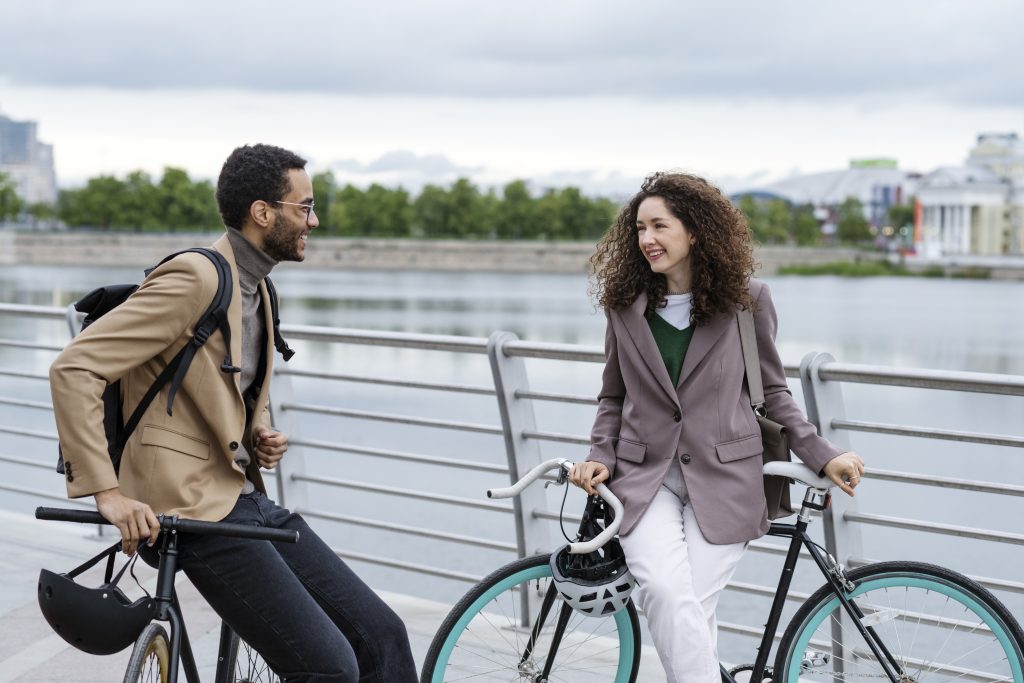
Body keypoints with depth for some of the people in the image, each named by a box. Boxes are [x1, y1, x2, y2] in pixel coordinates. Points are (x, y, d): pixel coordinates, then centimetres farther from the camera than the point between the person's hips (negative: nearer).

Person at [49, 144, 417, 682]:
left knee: (381, 634, 3)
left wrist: (261, 433, 10)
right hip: (196, 511, -9)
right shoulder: (194, 278, -15)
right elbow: (73, 369, -20)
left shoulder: (256, 287, 14)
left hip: (249, 500, 9)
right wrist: (107, 493, -25)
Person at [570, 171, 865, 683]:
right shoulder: (625, 305, 7)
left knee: (693, 607, -13)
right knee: (665, 591, -24)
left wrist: (822, 455, 1)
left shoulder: (746, 299, 1)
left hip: (722, 478, -1)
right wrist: (601, 457, 0)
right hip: (646, 474, 1)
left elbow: (771, 390, 9)